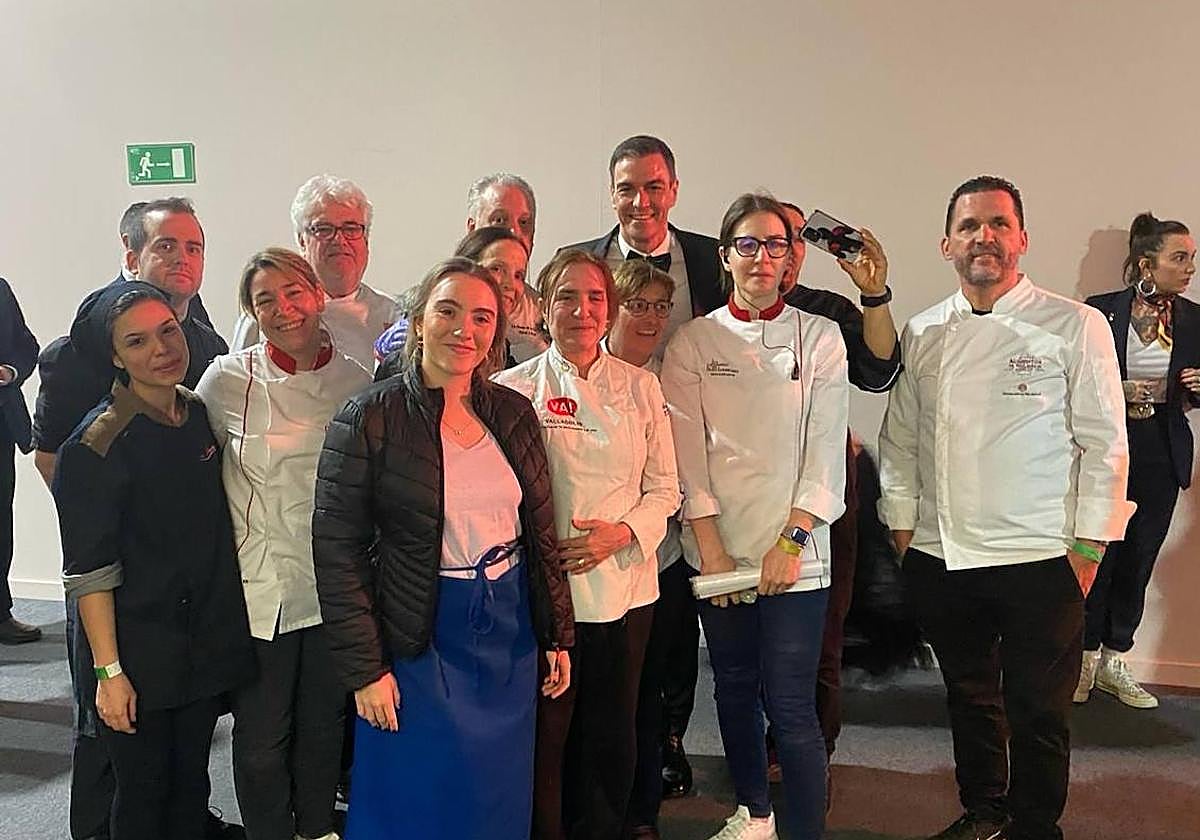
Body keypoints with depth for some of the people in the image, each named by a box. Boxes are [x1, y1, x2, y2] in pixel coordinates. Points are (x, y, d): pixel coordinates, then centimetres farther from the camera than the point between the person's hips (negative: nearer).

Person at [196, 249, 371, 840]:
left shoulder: (356, 379, -2)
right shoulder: (228, 379, -8)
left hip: (333, 586, 2)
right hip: (259, 589, -2)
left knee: (323, 725, 18)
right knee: (262, 738, 10)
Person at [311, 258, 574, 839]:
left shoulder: (513, 414, 2)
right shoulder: (369, 419, -12)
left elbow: (540, 531, 8)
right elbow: (338, 551, -12)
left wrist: (556, 635, 8)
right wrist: (364, 669, -13)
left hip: (509, 633, 5)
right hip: (420, 639, -4)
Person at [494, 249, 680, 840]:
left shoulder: (640, 387, 5)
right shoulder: (514, 388, -3)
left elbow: (664, 487, 6)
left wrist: (622, 533, -11)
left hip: (625, 586, 3)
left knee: (612, 736, 14)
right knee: (544, 736, 6)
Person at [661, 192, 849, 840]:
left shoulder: (819, 336, 3)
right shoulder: (693, 341, 4)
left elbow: (826, 446, -2)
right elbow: (687, 449, 0)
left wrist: (791, 541, -10)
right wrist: (709, 545, -8)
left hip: (794, 549, -2)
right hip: (717, 548, 2)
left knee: (790, 705, -6)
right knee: (734, 690, 14)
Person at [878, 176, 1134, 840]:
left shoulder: (1076, 327, -5)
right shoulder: (922, 334, 5)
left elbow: (1104, 443, -5)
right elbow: (899, 438, 10)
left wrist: (1088, 545, -7)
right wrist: (902, 524, 7)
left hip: (1039, 561, -3)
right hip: (939, 559, 4)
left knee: (1037, 712, 5)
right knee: (968, 697, 18)